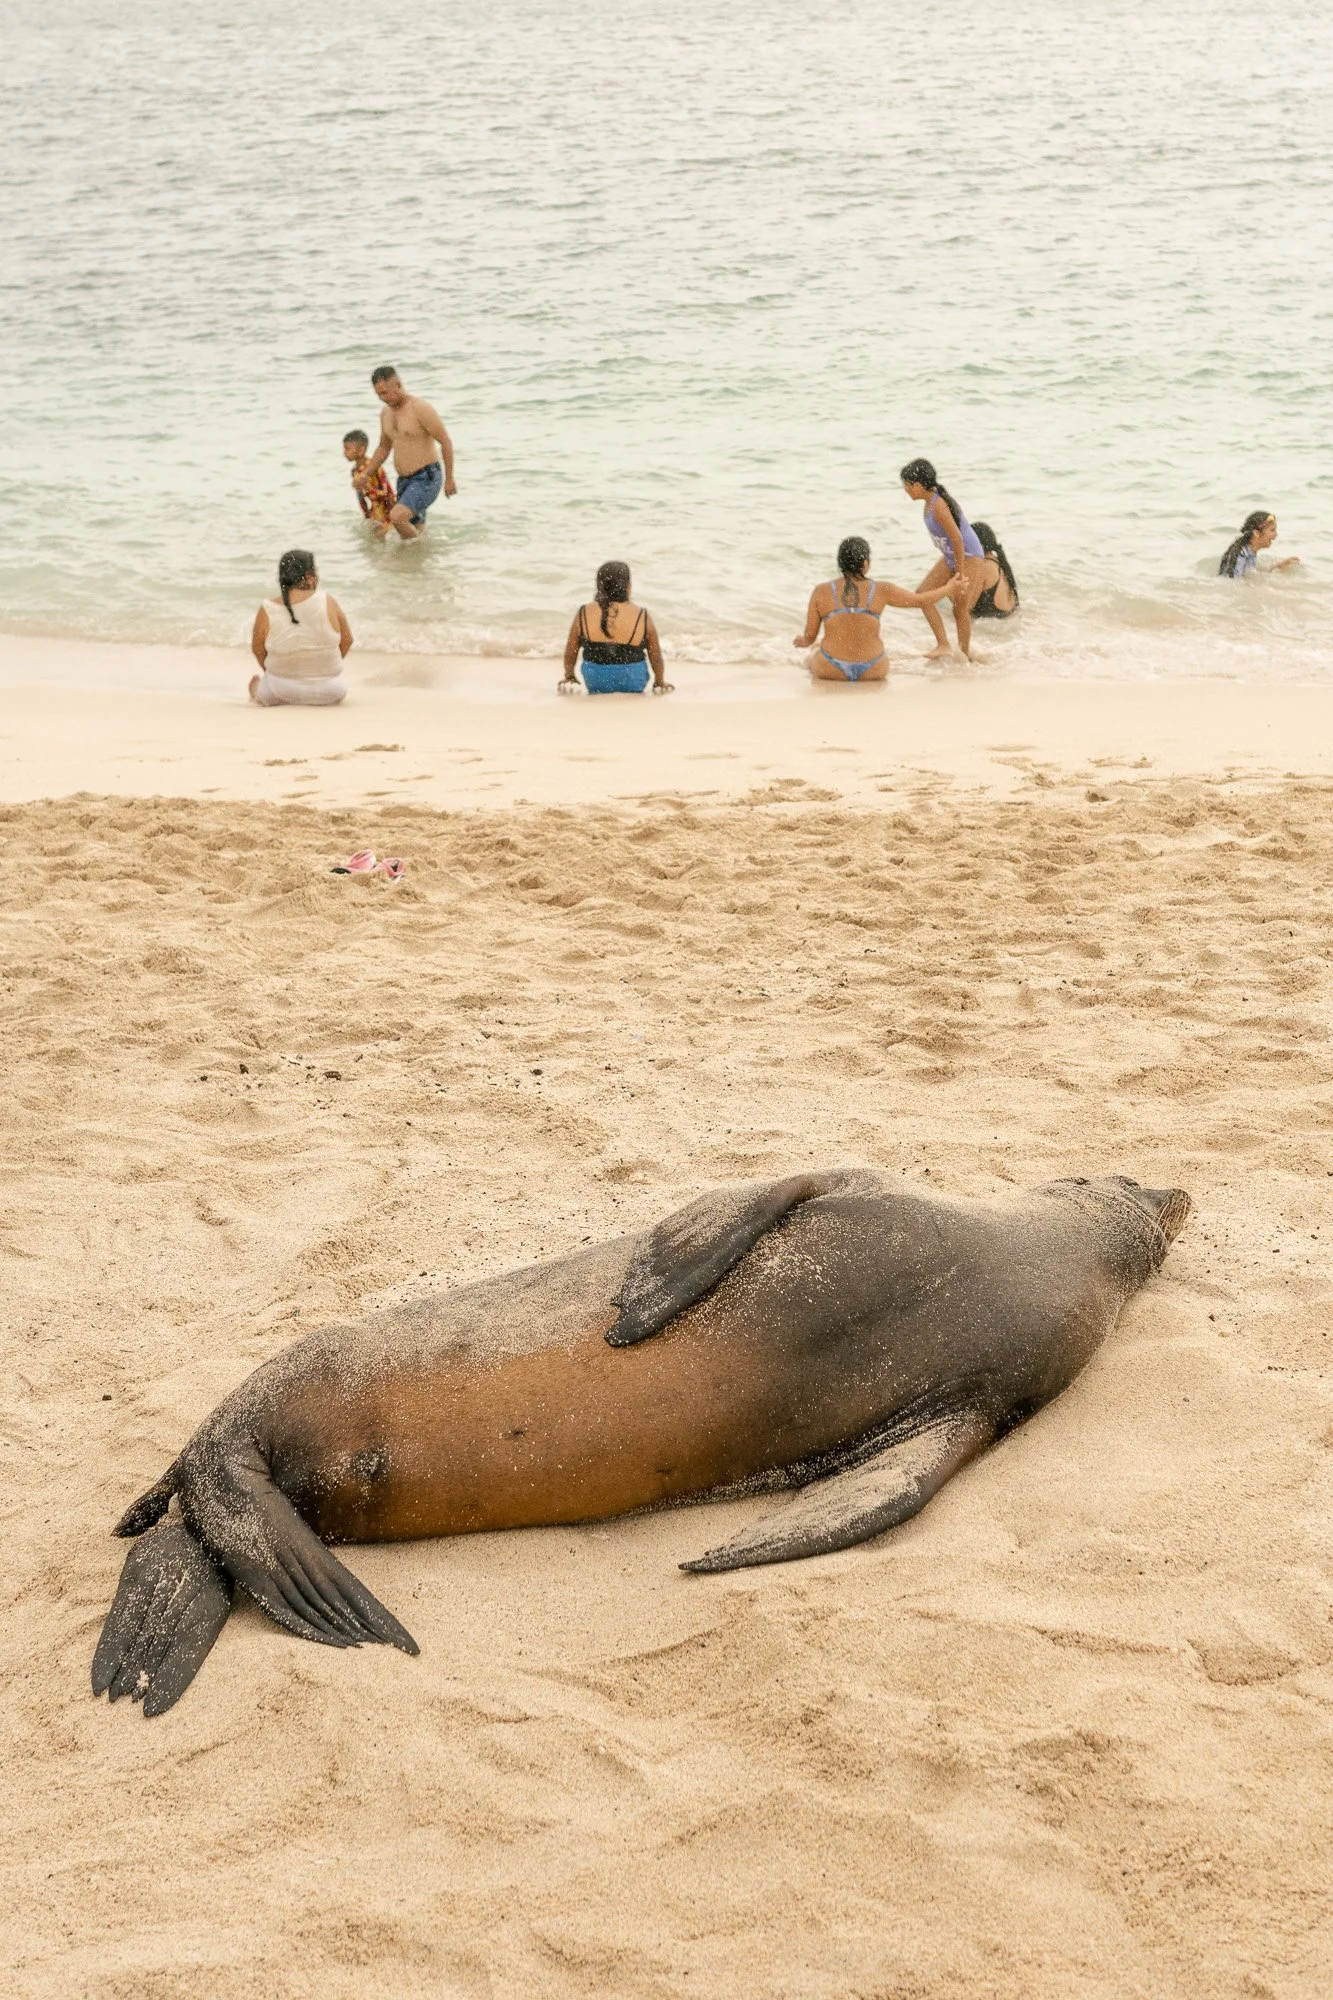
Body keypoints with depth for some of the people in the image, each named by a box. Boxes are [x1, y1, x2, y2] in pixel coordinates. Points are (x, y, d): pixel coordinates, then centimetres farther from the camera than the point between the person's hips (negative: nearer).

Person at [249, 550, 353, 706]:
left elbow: (257, 649, 0)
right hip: (328, 695, 0)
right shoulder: (327, 603, -15)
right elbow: (347, 641, -1)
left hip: (281, 693, 0)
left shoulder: (266, 611, -15)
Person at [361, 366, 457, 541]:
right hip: (404, 480, 8)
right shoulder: (386, 413, 10)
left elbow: (446, 441, -12)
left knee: (397, 516, -26)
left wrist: (449, 479, -13)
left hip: (426, 478, -8)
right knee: (414, 529, 11)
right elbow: (384, 447, 26)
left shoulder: (419, 408, -14)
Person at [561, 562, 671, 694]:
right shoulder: (643, 618, -15)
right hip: (632, 684, -2)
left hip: (595, 685, 2)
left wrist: (569, 678, 20)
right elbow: (656, 657, -3)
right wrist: (660, 682, 16)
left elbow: (570, 653, 0)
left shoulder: (583, 615, -11)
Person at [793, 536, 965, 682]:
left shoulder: (821, 592, -9)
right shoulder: (881, 591, -8)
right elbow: (920, 600, 6)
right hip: (872, 673, 2)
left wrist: (800, 640, 24)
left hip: (831, 671, -1)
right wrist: (948, 589, 26)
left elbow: (809, 637, -1)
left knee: (810, 661, 34)